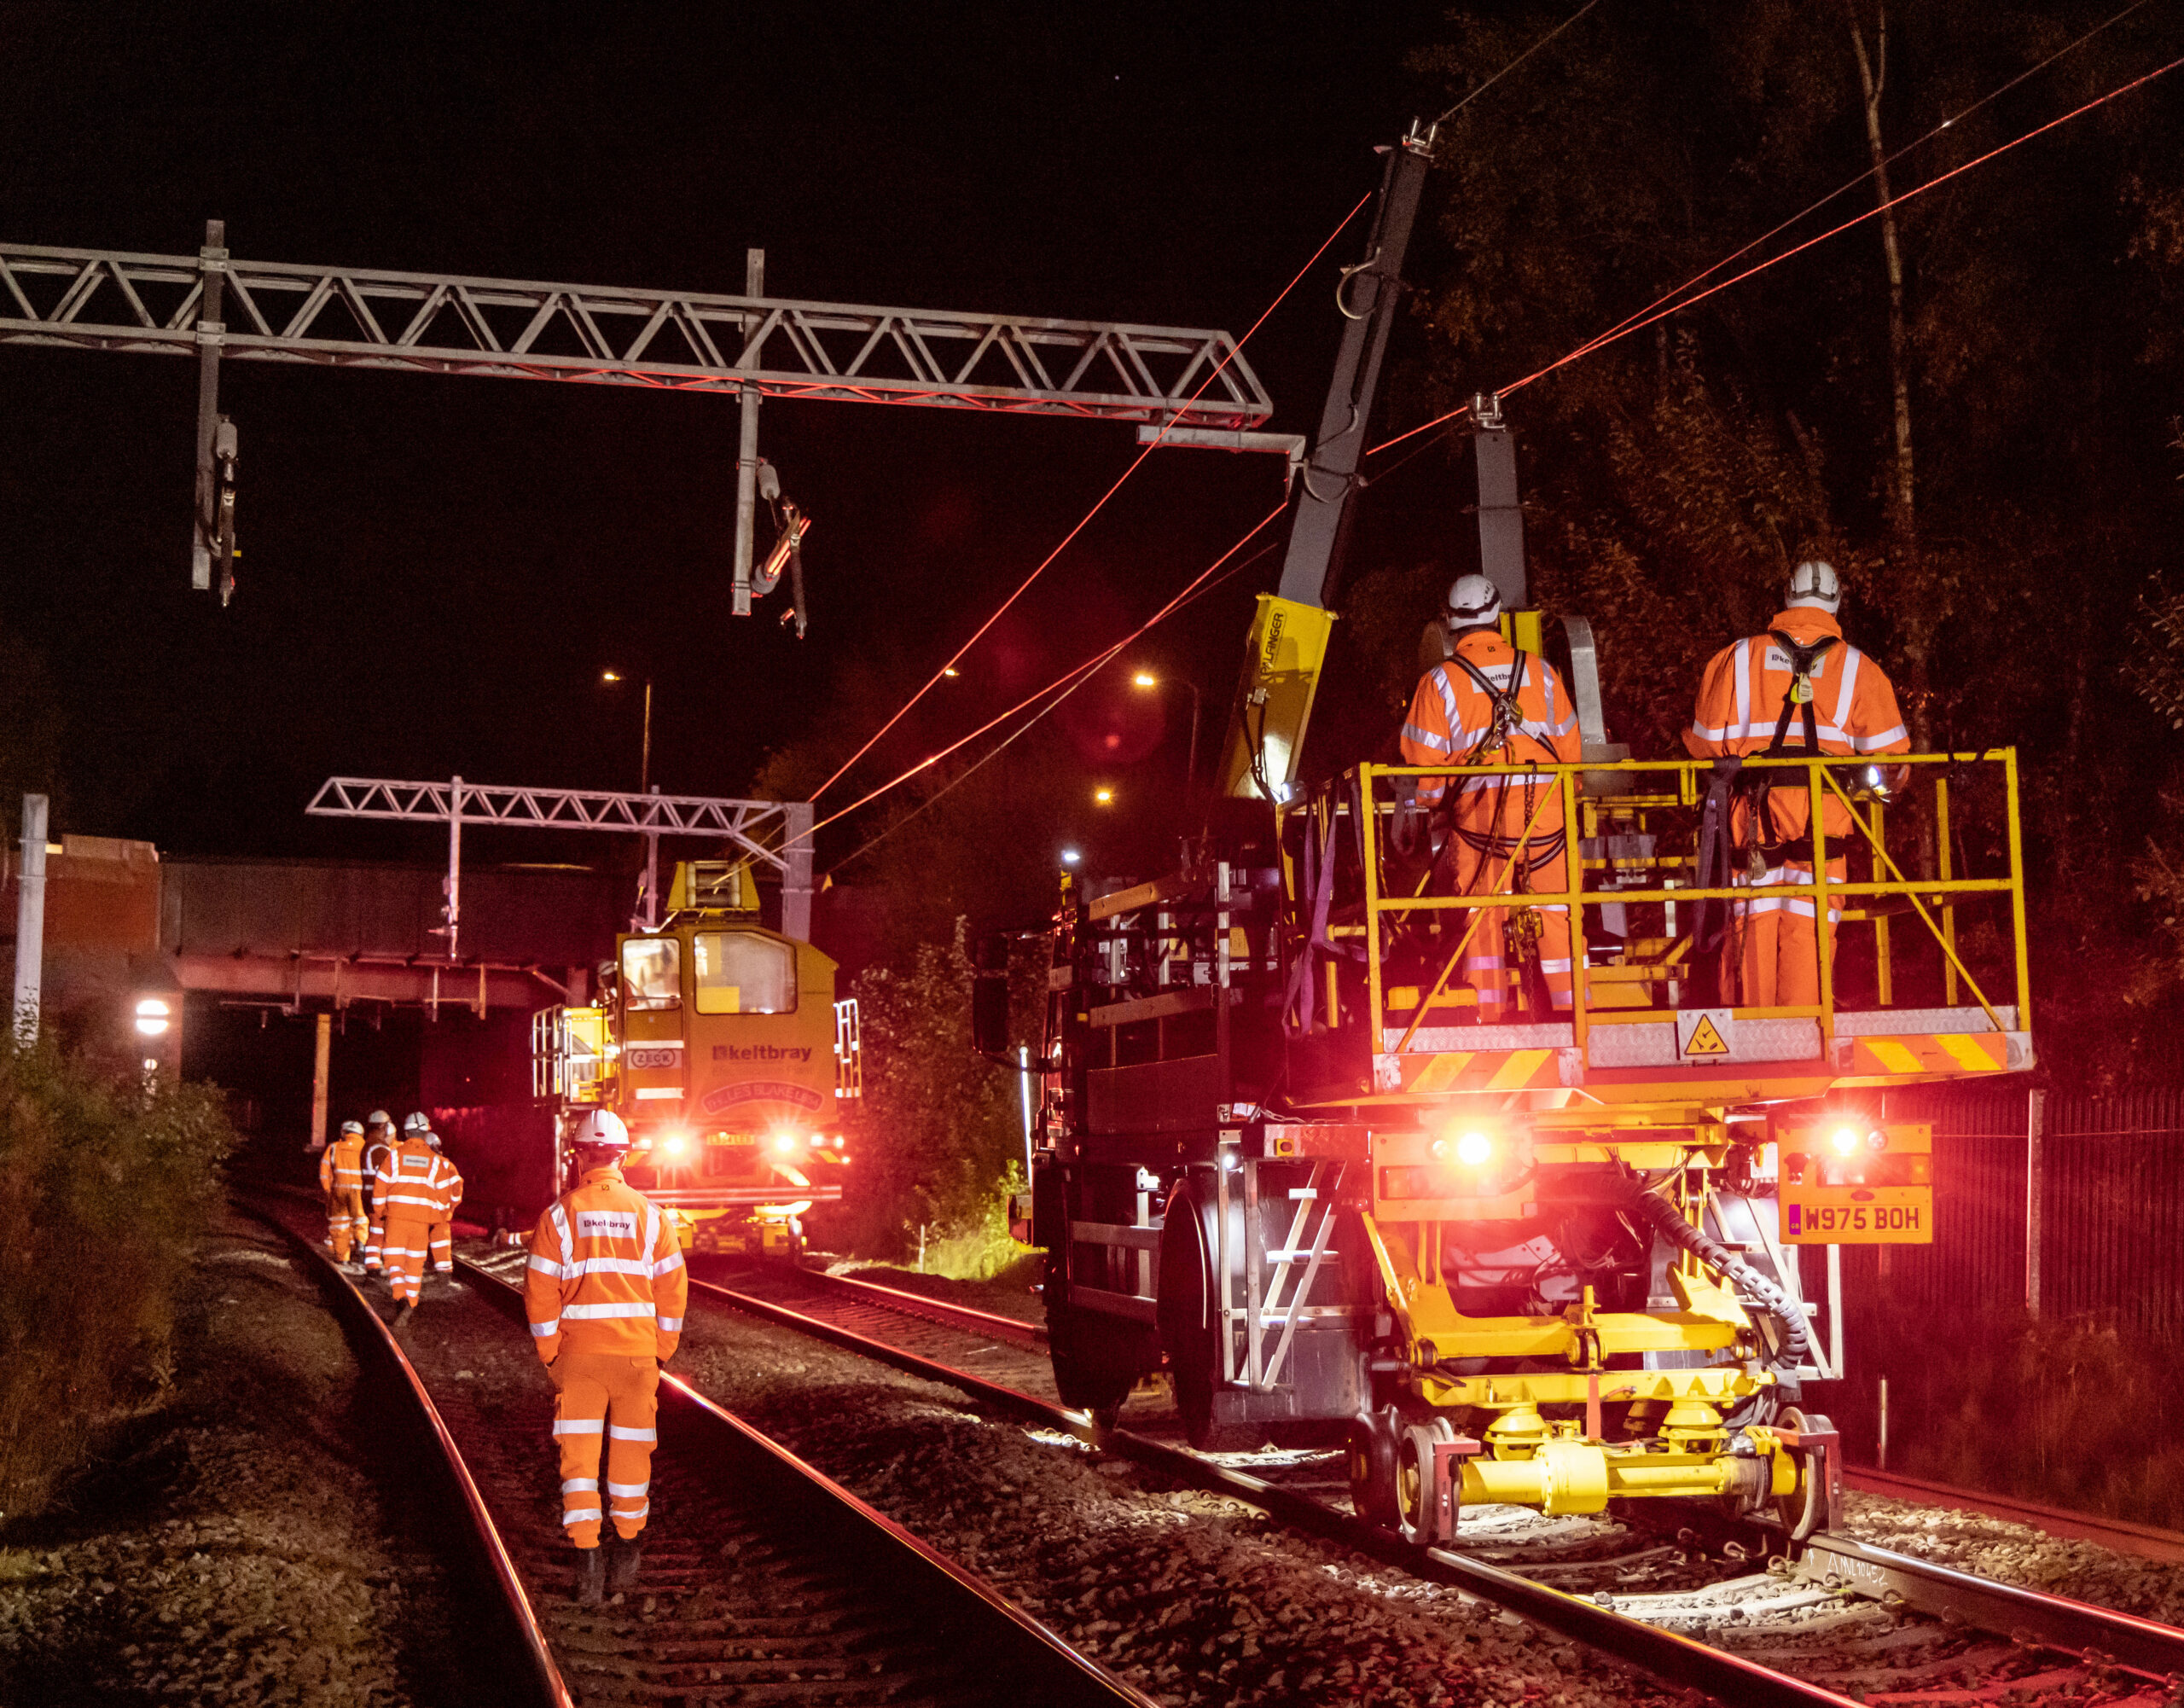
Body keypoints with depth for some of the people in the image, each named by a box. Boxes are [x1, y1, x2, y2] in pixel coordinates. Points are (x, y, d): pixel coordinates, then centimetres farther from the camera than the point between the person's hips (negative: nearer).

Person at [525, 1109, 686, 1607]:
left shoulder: (559, 1215, -3)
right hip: (636, 1353, 1)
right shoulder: (650, 1215, 0)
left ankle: (586, 1554, -7)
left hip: (578, 1354, -1)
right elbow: (672, 1289, 3)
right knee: (631, 1450, 13)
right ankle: (628, 1553, 24)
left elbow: (540, 1292, -3)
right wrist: (661, 1351, 13)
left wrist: (549, 1353, 7)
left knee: (578, 1454, 3)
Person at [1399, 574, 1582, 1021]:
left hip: (1479, 815, -1)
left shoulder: (1439, 682, -1)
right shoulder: (1539, 671, 5)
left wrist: (1430, 804, 19)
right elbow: (1570, 747, 11)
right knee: (1557, 918, 6)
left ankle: (1489, 1020, 7)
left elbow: (1424, 763, 0)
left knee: (1483, 921, 6)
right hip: (1547, 811, 1)